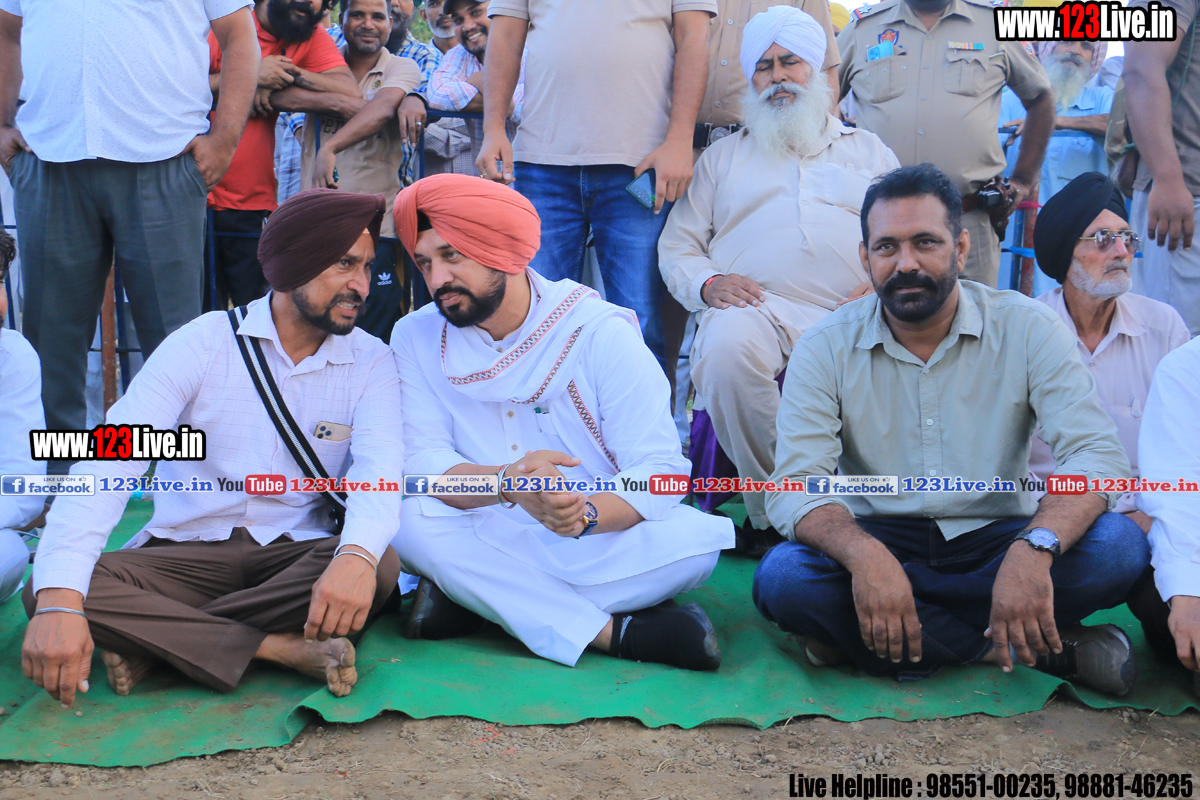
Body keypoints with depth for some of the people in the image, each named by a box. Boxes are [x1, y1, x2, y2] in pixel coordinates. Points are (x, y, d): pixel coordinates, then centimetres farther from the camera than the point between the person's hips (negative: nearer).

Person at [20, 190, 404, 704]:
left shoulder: (371, 362, 0)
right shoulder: (203, 343, -5)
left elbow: (381, 467, -17)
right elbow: (113, 460, -15)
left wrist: (356, 555, -43)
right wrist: (59, 601, -31)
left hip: (296, 553, 1)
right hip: (188, 553, 0)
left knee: (380, 567, -32)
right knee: (46, 591, -25)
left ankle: (157, 637, -21)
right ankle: (284, 648, -26)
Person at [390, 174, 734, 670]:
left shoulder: (601, 332, -9)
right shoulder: (416, 339, -1)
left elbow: (658, 469, -14)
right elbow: (421, 461, -11)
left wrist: (585, 513, -35)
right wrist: (505, 482, -32)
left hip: (599, 542, -1)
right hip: (486, 538, 2)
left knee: (695, 540, -29)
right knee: (407, 521, -30)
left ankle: (472, 595, -19)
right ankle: (614, 632, -26)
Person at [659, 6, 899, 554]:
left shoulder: (868, 150, 28)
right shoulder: (724, 156, 28)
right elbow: (677, 246, 20)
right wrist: (708, 284, -3)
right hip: (756, 307, 0)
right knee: (727, 346, -38)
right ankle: (770, 514, -23)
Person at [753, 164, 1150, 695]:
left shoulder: (1027, 328, -4)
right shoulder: (825, 348, -4)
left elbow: (1096, 452, -14)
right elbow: (795, 487, -13)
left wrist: (1034, 549, -36)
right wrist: (864, 554, -36)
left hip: (996, 540, 0)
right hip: (878, 544, 1)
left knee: (1117, 547, -27)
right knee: (782, 578, -31)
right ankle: (1043, 648, -19)